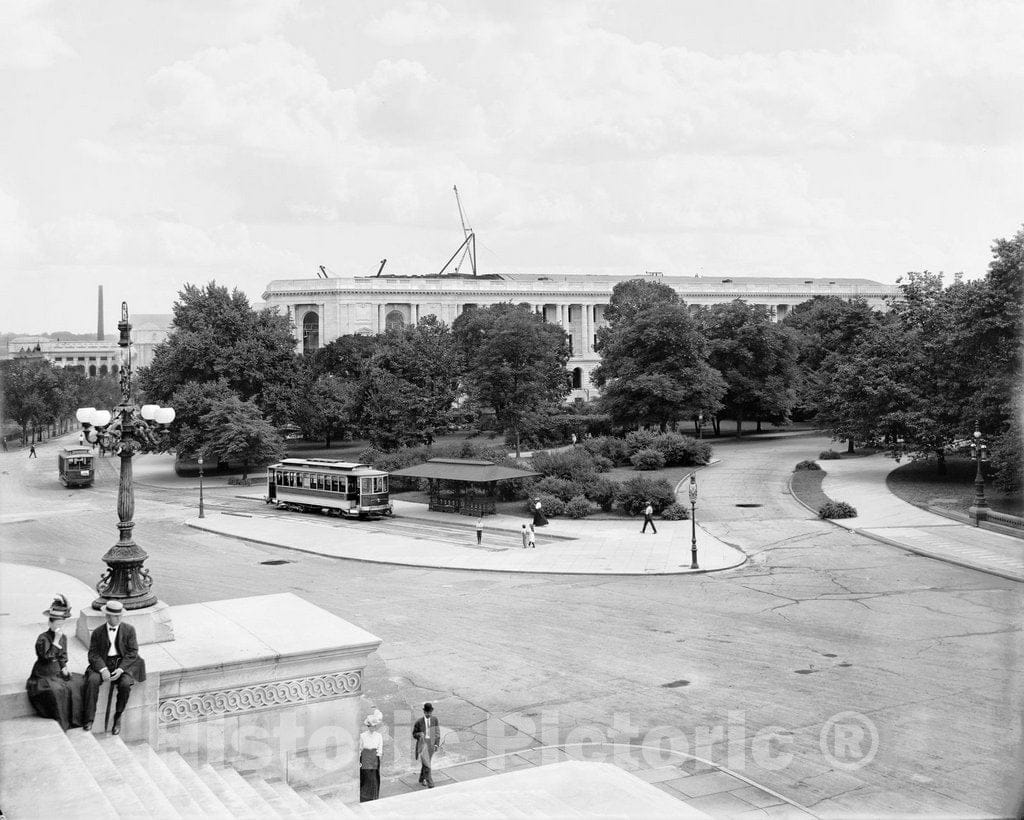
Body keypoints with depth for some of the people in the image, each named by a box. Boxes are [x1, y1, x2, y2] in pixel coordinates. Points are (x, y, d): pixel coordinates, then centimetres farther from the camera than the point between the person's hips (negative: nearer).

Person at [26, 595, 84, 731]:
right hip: (44, 677, -6)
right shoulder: (43, 639, -14)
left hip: (58, 674, 6)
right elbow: (48, 656, -26)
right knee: (57, 690, -31)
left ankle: (73, 719, -6)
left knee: (78, 683, -14)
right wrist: (56, 639, -26)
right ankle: (61, 723, -16)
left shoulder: (63, 637, 6)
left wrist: (64, 668, -2)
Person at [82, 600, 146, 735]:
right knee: (92, 680, -29)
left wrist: (120, 669, -15)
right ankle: (88, 719, -24)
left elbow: (132, 653, -1)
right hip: (103, 663, 1)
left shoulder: (129, 630, 4)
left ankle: (118, 717, -12)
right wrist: (102, 669, -19)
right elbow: (93, 654, 0)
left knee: (125, 684, -30)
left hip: (123, 663, -1)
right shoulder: (97, 632, 6)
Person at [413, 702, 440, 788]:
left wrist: (437, 744, -3)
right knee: (426, 764, -13)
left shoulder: (434, 720, -1)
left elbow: (437, 732, 5)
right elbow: (414, 734, 0)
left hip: (431, 744, 4)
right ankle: (429, 782, -9)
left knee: (425, 763, 17)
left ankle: (422, 780, 34)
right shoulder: (419, 722, -11)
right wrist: (419, 734, -22)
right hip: (422, 743, -4)